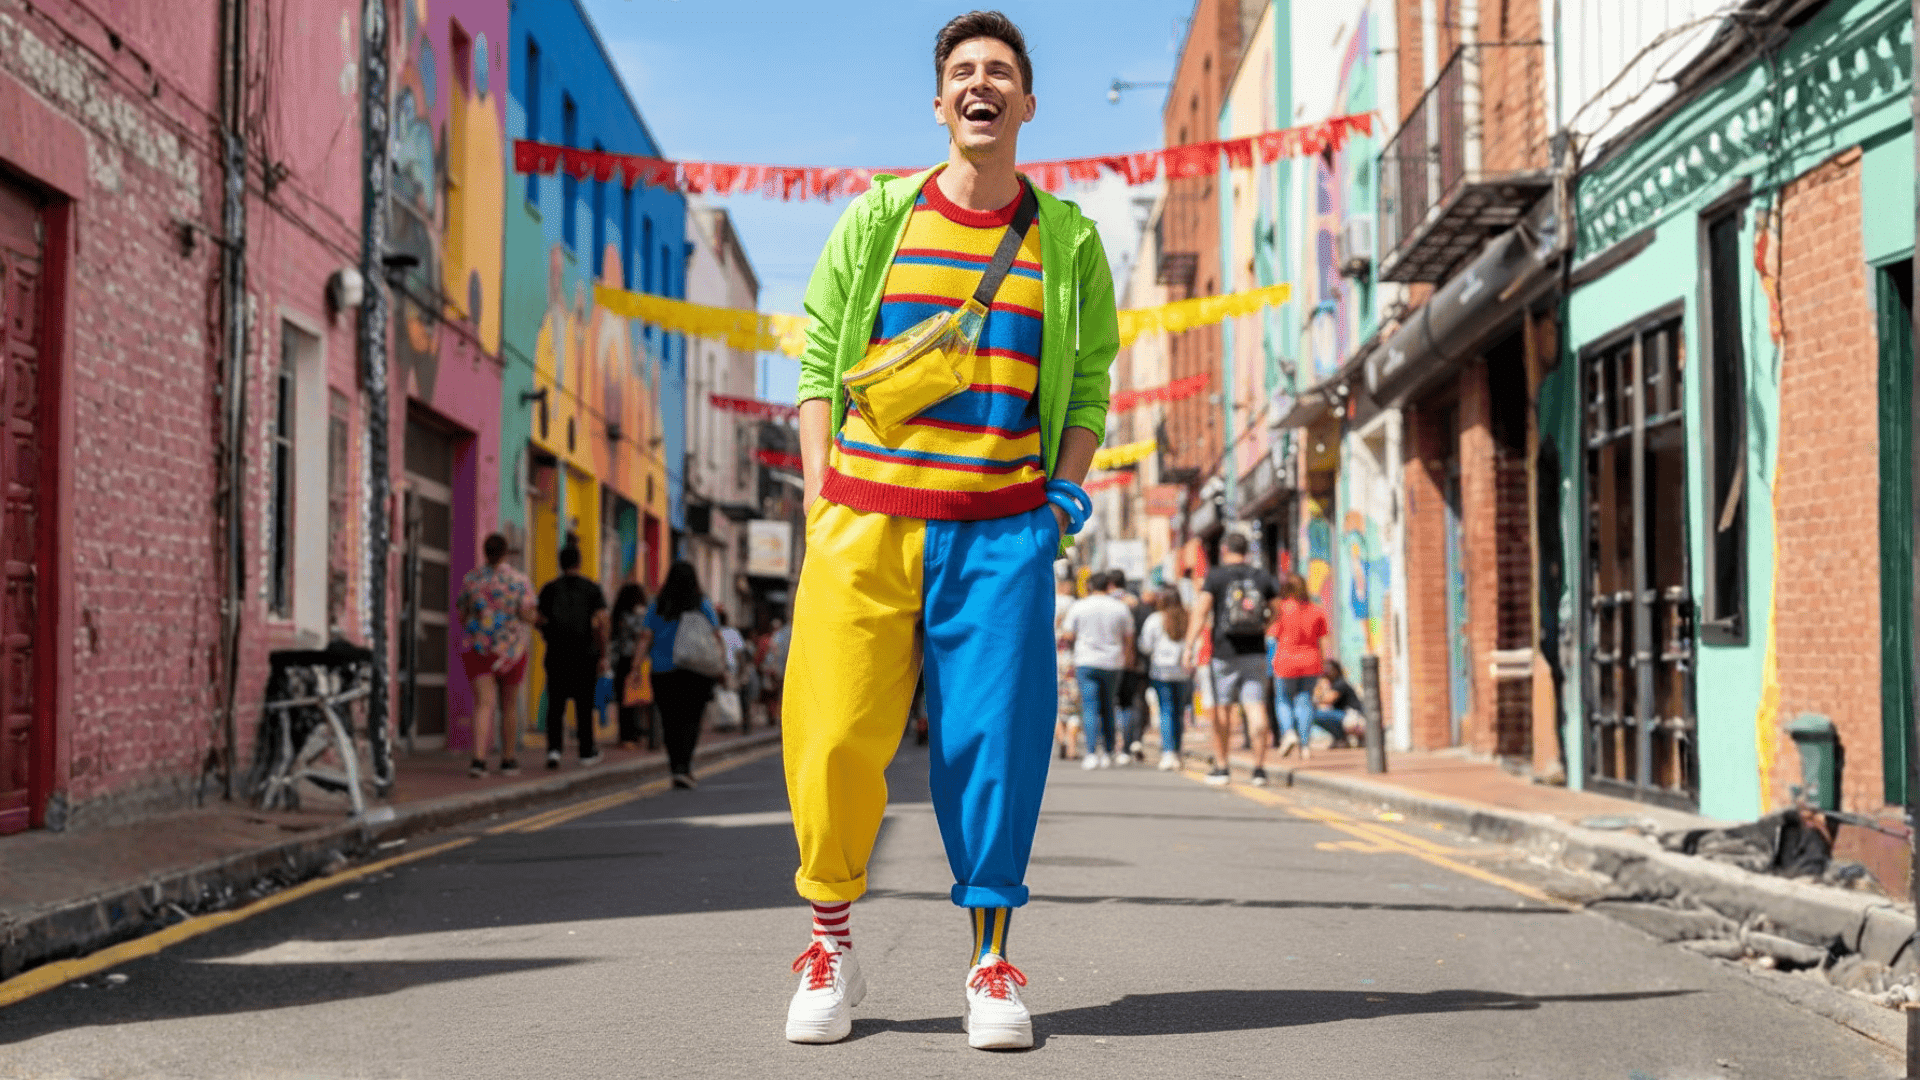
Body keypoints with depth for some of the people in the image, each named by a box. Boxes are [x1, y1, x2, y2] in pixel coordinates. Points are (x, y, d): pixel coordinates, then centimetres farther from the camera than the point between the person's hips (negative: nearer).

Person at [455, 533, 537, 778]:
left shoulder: (470, 579, 2)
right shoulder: (519, 580, -5)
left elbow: (461, 616, 6)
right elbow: (527, 615, -11)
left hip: (476, 648, 1)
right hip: (510, 650, -1)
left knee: (484, 705, -6)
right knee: (509, 705, 15)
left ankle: (479, 759, -24)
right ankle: (508, 761, 24)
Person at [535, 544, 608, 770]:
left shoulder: (549, 589, 3)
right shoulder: (592, 588, -1)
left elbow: (541, 622, 2)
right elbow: (601, 623, -10)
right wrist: (603, 655, -8)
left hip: (557, 655, 1)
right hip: (585, 655, -1)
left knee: (555, 705, 3)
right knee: (584, 704, 10)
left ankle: (554, 748, -14)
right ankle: (586, 751, 17)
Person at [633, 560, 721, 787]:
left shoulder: (657, 607, 3)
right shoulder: (703, 606, 0)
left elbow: (645, 639, -1)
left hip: (663, 672, 2)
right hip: (695, 671, -2)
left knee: (669, 719, 10)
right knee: (690, 719, -1)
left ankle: (675, 764, 16)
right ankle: (683, 767, -15)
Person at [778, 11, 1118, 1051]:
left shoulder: (1067, 240, 11)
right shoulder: (875, 219, 9)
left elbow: (1088, 383, 15)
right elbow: (818, 362, 9)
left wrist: (1064, 495, 2)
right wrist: (821, 498, 0)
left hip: (1001, 528, 0)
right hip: (866, 518, 0)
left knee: (994, 741, -4)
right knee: (835, 740, -5)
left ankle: (992, 959, 8)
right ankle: (829, 941, 12)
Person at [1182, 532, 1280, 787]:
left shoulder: (1216, 576, -2)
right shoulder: (1261, 576, 8)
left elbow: (1201, 613, -10)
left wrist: (1189, 646, -13)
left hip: (1224, 653, -2)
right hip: (1255, 653, 2)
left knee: (1222, 709, 7)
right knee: (1256, 708, -3)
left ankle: (1221, 767, 13)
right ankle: (1259, 768, -10)